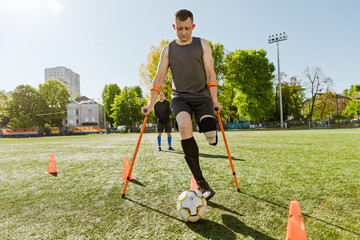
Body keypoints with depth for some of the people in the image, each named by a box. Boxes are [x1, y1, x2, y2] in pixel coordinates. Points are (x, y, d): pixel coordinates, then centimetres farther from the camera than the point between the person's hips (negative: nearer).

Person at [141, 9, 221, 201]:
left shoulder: (202, 44, 11)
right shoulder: (168, 49, 13)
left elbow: (210, 73, 5)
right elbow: (159, 77, 8)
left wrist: (214, 100, -6)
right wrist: (150, 104, -2)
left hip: (202, 95, 0)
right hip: (180, 97, 0)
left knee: (211, 136, -22)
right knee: (184, 126, -32)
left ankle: (208, 127, 20)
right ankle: (200, 182, -23)